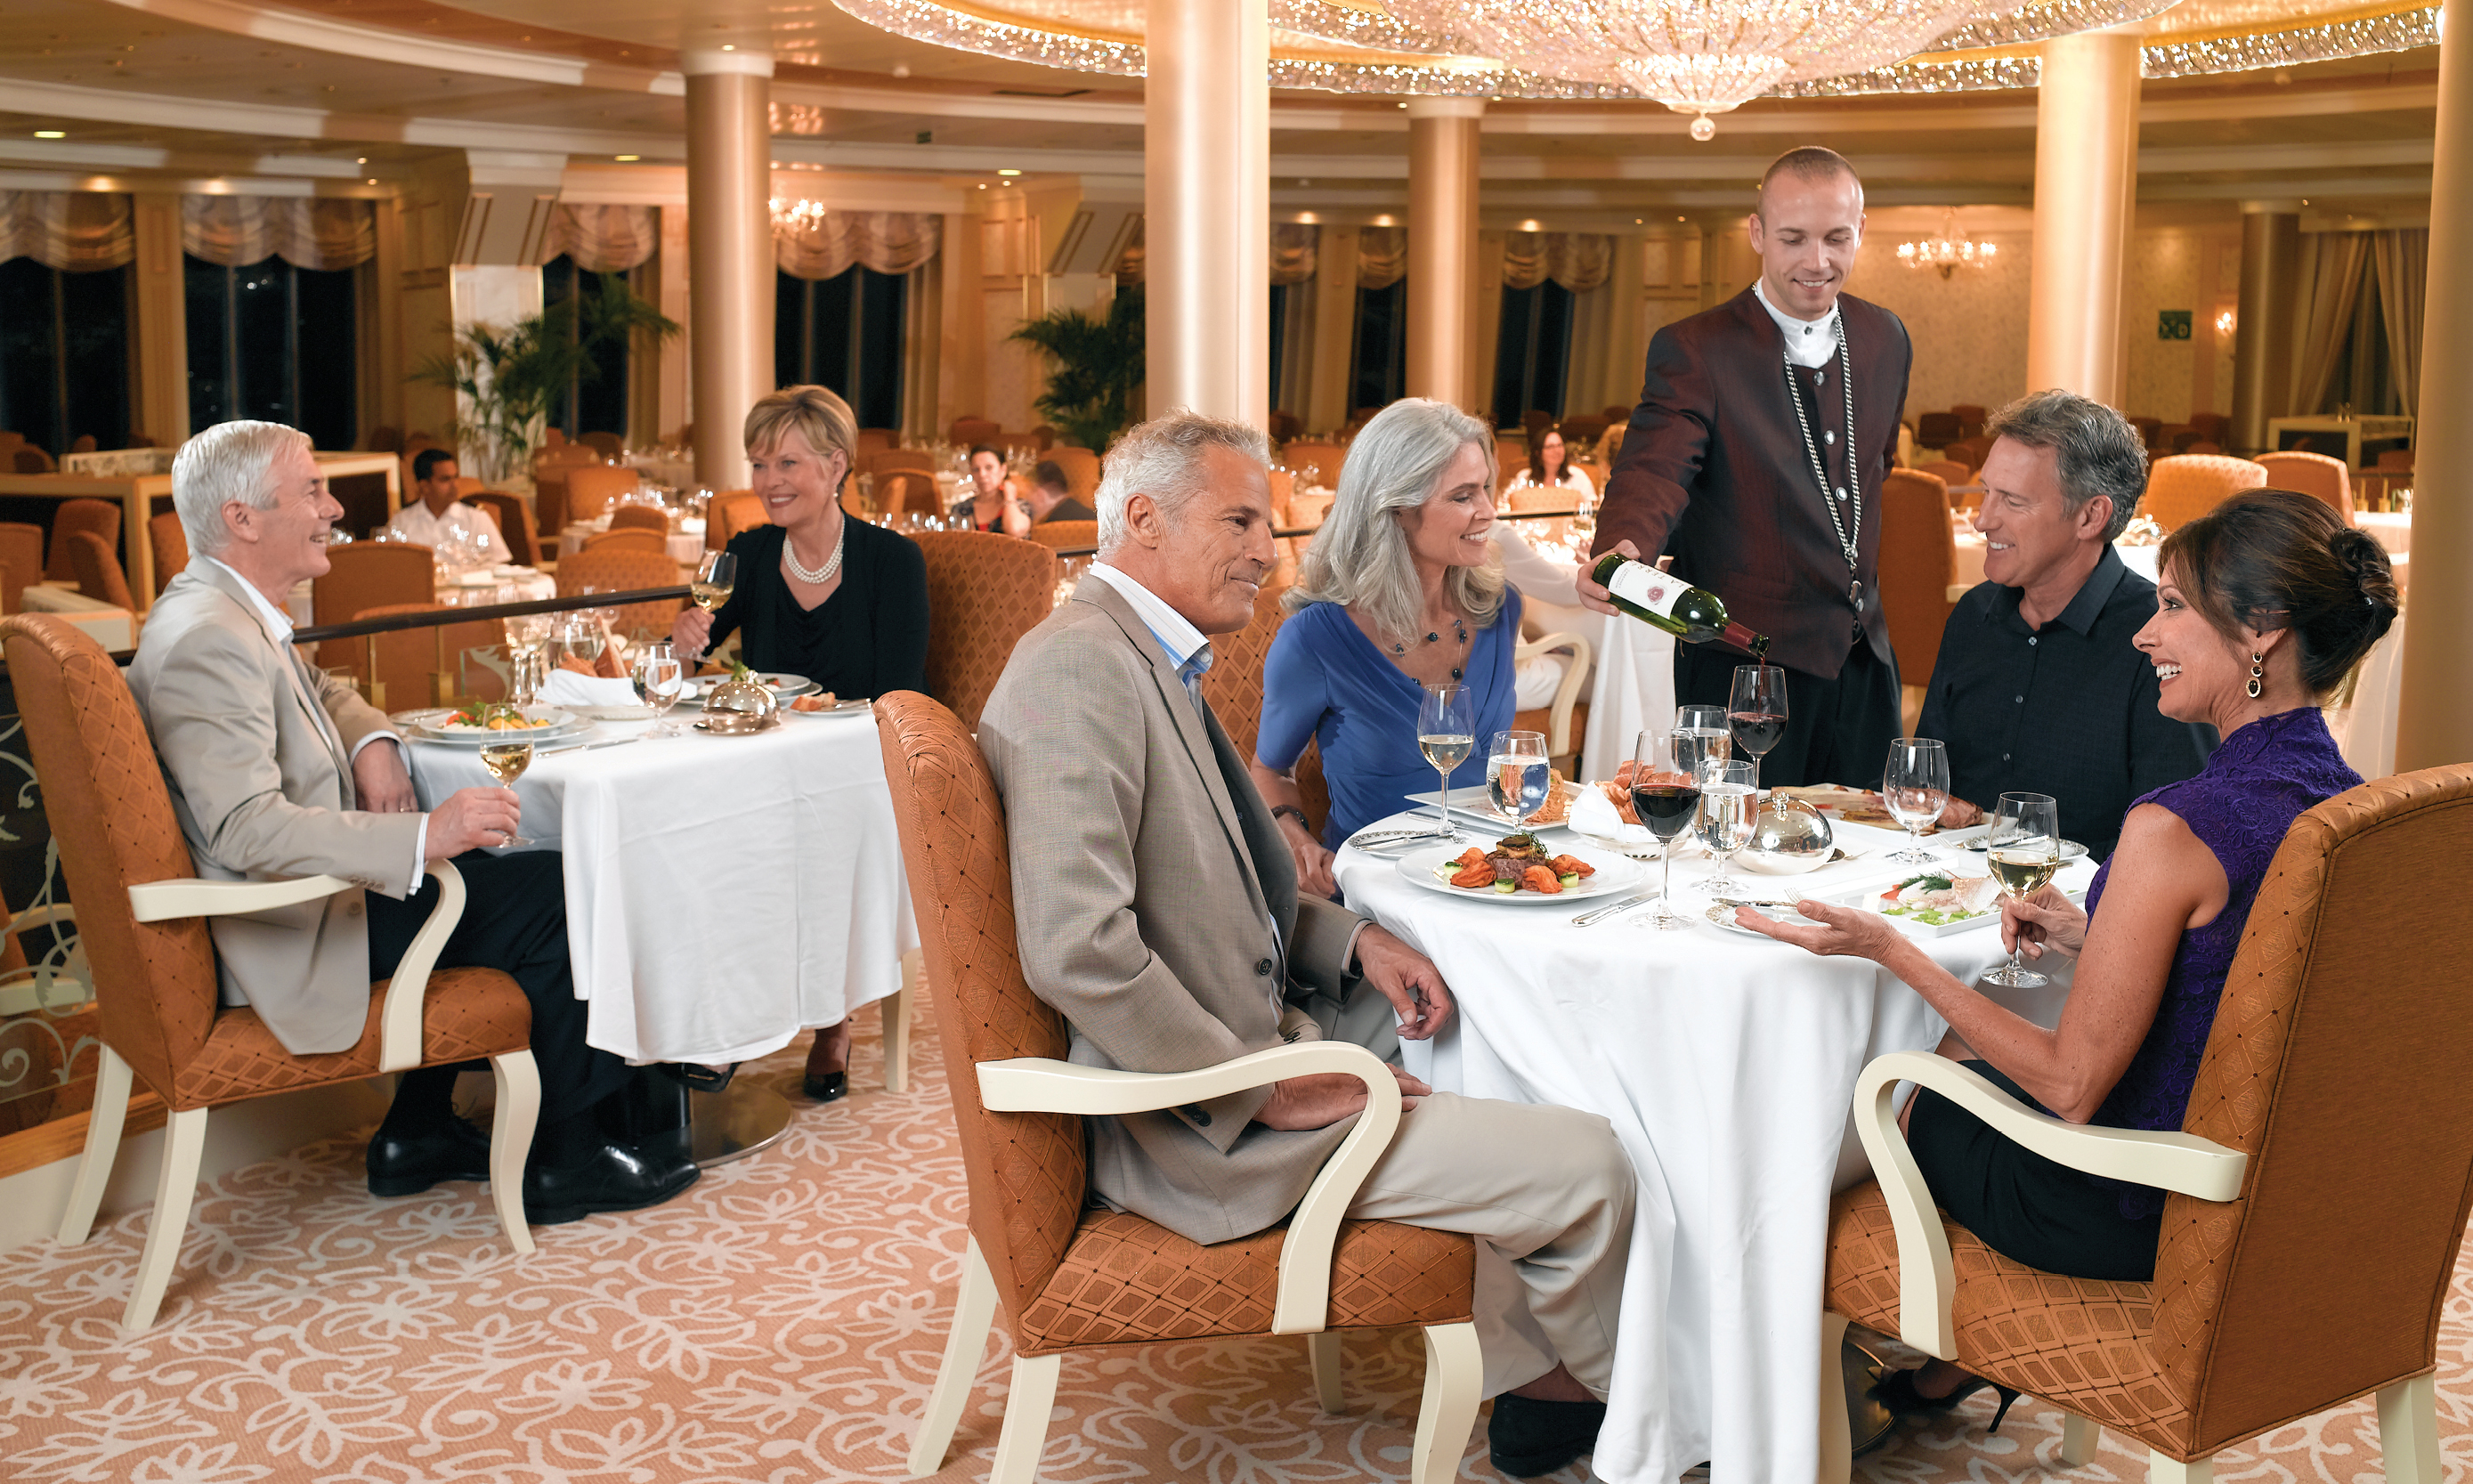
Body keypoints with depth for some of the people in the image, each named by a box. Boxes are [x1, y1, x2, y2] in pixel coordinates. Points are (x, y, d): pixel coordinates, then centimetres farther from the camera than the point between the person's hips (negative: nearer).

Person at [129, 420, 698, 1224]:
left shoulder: (228, 612, 9)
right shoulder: (206, 639, -24)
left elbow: (321, 692, 26)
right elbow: (249, 829, -32)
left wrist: (373, 745, 3)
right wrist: (422, 836, -37)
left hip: (302, 888, 11)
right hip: (291, 939, -11)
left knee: (487, 872, 22)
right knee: (561, 899, -8)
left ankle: (419, 1135, 23)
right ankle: (563, 1163, 6)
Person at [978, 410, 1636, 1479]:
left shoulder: (1152, 662, 10)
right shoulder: (1079, 667, -22)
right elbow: (1078, 950, -30)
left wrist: (1352, 941, 3)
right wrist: (1263, 1091, -21)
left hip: (1250, 1035, 11)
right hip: (1194, 1117, -11)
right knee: (1590, 1165, -9)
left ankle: (1527, 1381, 28)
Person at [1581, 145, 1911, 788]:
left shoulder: (1885, 339, 8)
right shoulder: (1694, 351, -11)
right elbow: (1653, 471, -24)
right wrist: (1622, 548, -45)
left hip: (1863, 657, 6)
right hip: (1743, 667, -6)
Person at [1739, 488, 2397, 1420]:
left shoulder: (2176, 827, -30)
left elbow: (2072, 1087, -24)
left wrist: (1892, 951, -20)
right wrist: (2093, 939, 9)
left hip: (2134, 1222, -8)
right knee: (1956, 1047, 26)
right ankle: (1946, 1357, 37)